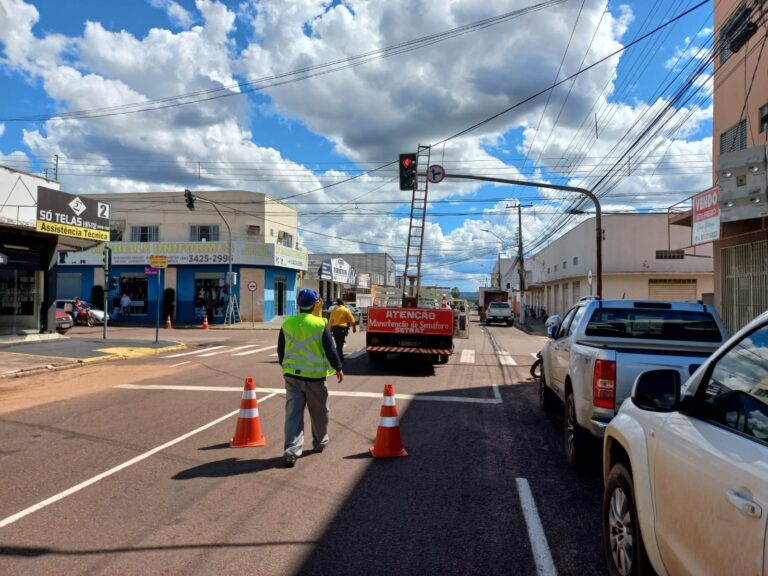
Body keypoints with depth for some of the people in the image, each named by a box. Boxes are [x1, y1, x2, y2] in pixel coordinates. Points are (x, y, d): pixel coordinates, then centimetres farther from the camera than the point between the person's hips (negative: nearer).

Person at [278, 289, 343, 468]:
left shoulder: (287, 323, 0)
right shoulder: (320, 324, -11)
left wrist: (285, 366, 26)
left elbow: (280, 349, 9)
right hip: (315, 375, -2)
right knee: (319, 411, 17)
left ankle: (291, 451, -5)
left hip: (292, 374, 3)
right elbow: (330, 349, -7)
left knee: (293, 412, 3)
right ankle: (319, 442, 34)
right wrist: (338, 368, 6)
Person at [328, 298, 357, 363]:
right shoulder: (346, 310, -3)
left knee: (338, 344, 16)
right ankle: (340, 360, -5)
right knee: (340, 345, -2)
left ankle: (341, 359, 25)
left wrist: (330, 329, 16)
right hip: (342, 328, -4)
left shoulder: (334, 310, 6)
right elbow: (351, 320, -1)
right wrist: (354, 327, 14)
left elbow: (330, 321, 8)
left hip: (334, 328, 4)